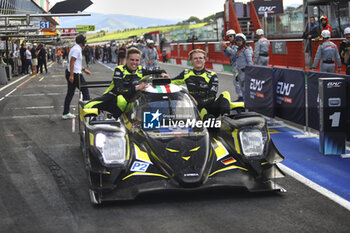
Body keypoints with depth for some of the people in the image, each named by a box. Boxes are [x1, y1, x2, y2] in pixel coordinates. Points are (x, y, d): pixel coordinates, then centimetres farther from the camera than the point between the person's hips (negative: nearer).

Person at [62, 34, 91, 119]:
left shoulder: (75, 48, 17)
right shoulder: (77, 49, -14)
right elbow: (72, 62, -21)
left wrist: (84, 69, 30)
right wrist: (71, 75, -25)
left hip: (71, 74, 10)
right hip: (75, 74, -10)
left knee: (70, 93, 11)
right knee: (85, 91, 0)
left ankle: (66, 113, 13)